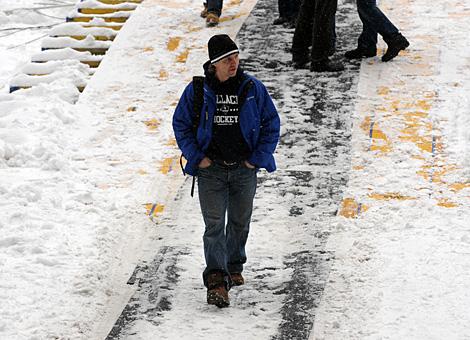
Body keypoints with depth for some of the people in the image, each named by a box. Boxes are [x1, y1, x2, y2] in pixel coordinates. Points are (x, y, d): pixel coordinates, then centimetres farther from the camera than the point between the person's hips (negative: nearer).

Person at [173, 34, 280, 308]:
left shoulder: (253, 88, -3)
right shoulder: (197, 90, -5)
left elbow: (271, 123, 5)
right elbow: (181, 124, 5)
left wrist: (259, 157, -3)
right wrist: (197, 157, -4)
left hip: (245, 169, 2)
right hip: (211, 168, -2)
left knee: (240, 222, 16)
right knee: (214, 224, -11)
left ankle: (234, 267, 37)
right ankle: (216, 281, -18)